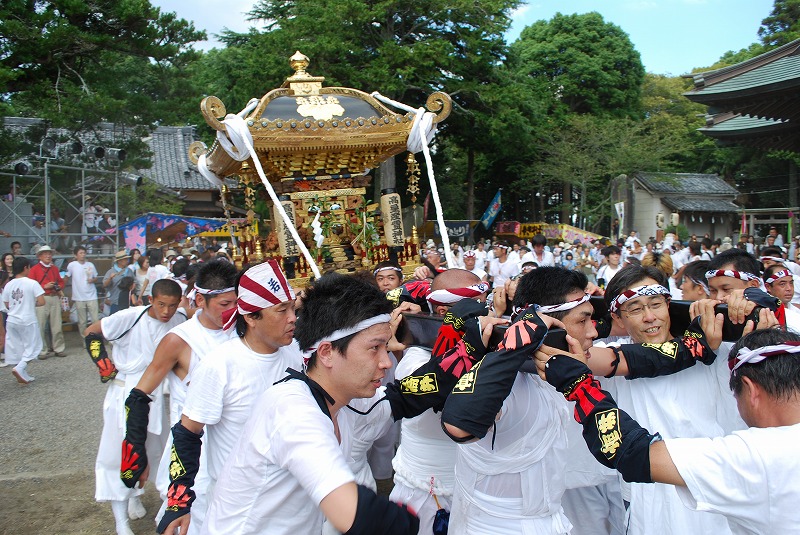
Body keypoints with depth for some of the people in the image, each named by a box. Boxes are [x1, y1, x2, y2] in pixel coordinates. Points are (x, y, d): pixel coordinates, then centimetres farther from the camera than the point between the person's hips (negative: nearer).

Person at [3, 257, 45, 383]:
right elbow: (41, 302, -15)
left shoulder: (8, 285, 3)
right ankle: (19, 368, -13)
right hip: (27, 321, -5)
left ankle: (23, 375, 17)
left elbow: (7, 305, 9)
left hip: (12, 321, 5)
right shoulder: (32, 283, -11)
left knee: (16, 348, 12)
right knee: (32, 346, 6)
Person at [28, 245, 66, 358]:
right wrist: (44, 286, -12)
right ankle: (42, 351, 2)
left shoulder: (55, 268, 16)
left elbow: (61, 281, 25)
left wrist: (59, 288, 5)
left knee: (56, 325, 5)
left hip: (55, 298, 4)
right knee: (41, 326, -6)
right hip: (42, 299, -4)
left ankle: (59, 349, 12)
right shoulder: (34, 269, 1)